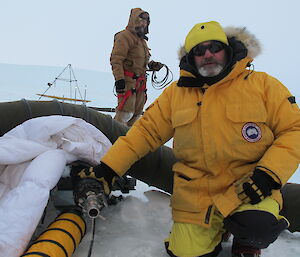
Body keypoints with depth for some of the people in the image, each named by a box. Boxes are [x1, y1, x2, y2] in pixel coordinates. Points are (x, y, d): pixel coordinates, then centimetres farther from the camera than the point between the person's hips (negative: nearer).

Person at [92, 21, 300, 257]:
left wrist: (269, 174, -15)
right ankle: (217, 228, 28)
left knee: (257, 226, -29)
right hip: (195, 192, 3)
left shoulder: (262, 84, -1)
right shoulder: (176, 93, 7)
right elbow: (147, 130, 6)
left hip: (248, 188, -2)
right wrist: (110, 166, -3)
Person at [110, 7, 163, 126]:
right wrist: (119, 79, -23)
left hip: (140, 81, 9)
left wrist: (152, 65, 10)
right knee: (126, 112, -12)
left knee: (137, 111, 13)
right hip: (128, 80, -9)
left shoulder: (142, 40, 22)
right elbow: (116, 60, -15)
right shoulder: (125, 36, -7)